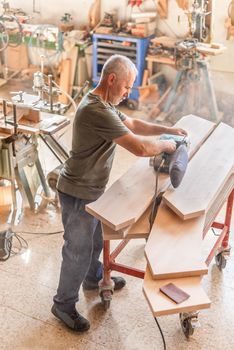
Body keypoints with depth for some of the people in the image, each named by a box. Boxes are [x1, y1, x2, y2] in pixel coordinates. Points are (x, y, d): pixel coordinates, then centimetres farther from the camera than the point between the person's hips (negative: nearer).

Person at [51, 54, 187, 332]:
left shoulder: (104, 104, 5)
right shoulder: (97, 111, -30)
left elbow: (133, 125, 17)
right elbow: (140, 148, -31)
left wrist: (167, 129, 7)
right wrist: (166, 145, -13)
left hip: (91, 188, 10)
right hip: (78, 192, -10)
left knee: (95, 239, 27)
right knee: (79, 251, 5)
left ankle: (93, 278, 51)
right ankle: (63, 304, 24)